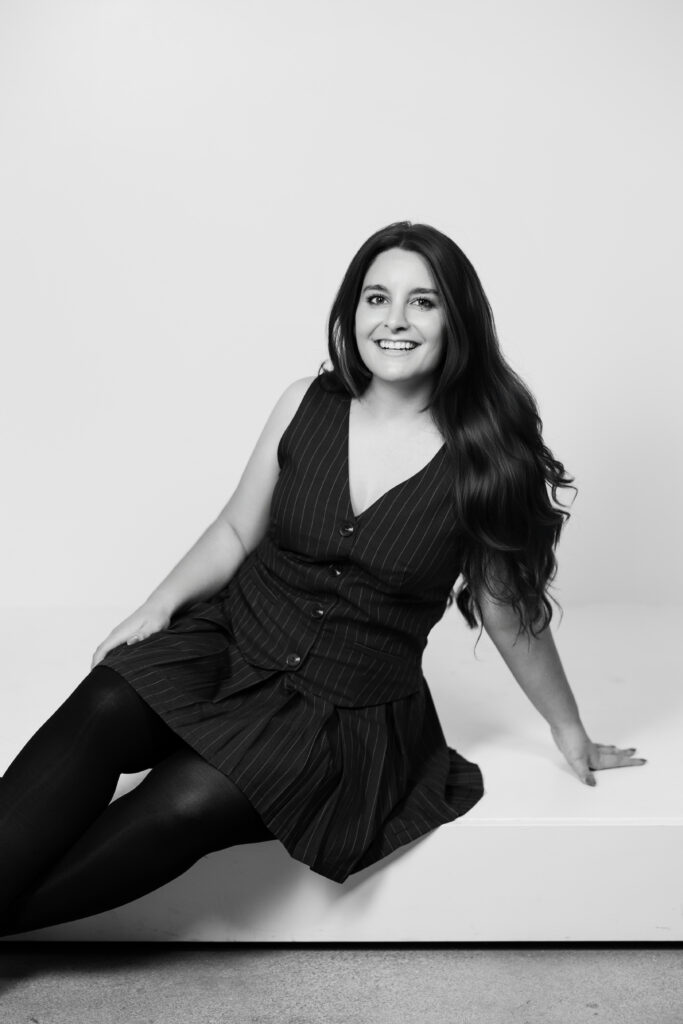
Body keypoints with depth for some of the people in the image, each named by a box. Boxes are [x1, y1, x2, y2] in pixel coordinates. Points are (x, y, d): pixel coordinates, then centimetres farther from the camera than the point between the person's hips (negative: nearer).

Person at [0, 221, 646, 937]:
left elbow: (512, 617, 3)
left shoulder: (487, 460, -9)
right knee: (103, 709, -26)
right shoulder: (308, 403, -1)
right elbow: (237, 531, 9)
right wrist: (161, 603, -6)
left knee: (187, 801, -27)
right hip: (232, 638, 3)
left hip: (349, 712, -3)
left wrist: (569, 730, 13)